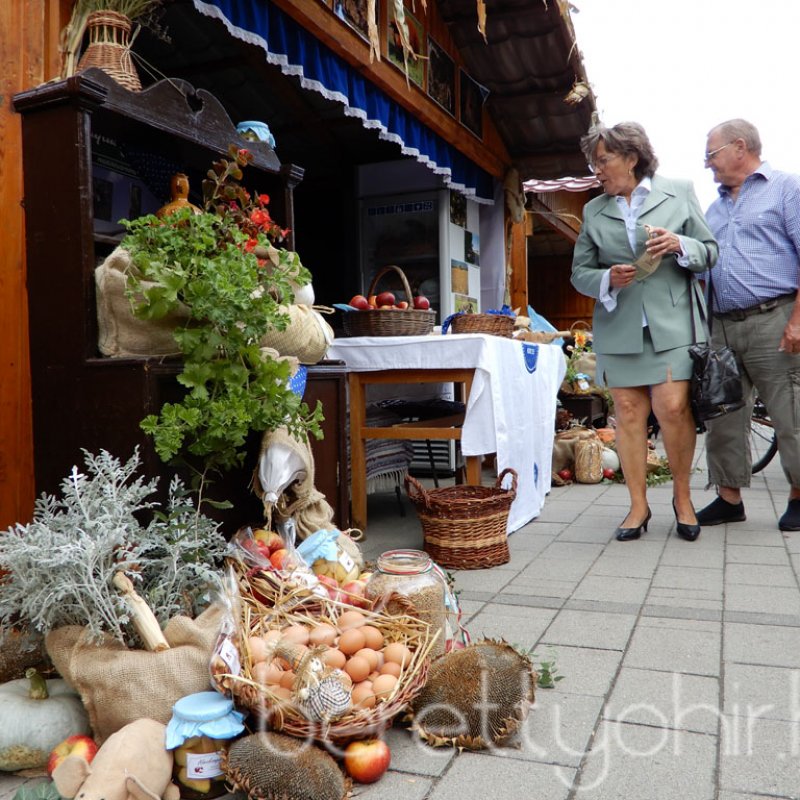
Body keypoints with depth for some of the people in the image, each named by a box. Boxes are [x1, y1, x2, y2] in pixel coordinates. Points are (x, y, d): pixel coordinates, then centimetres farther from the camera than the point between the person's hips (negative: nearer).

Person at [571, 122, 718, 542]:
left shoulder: (679, 192, 8)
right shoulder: (593, 211, 13)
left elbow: (710, 251, 9)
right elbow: (579, 272, 11)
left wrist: (680, 245, -12)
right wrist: (608, 279, -10)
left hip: (672, 321, -2)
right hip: (619, 326, 2)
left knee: (673, 409, -9)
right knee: (628, 412, 2)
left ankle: (682, 497, 14)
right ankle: (638, 506, 12)